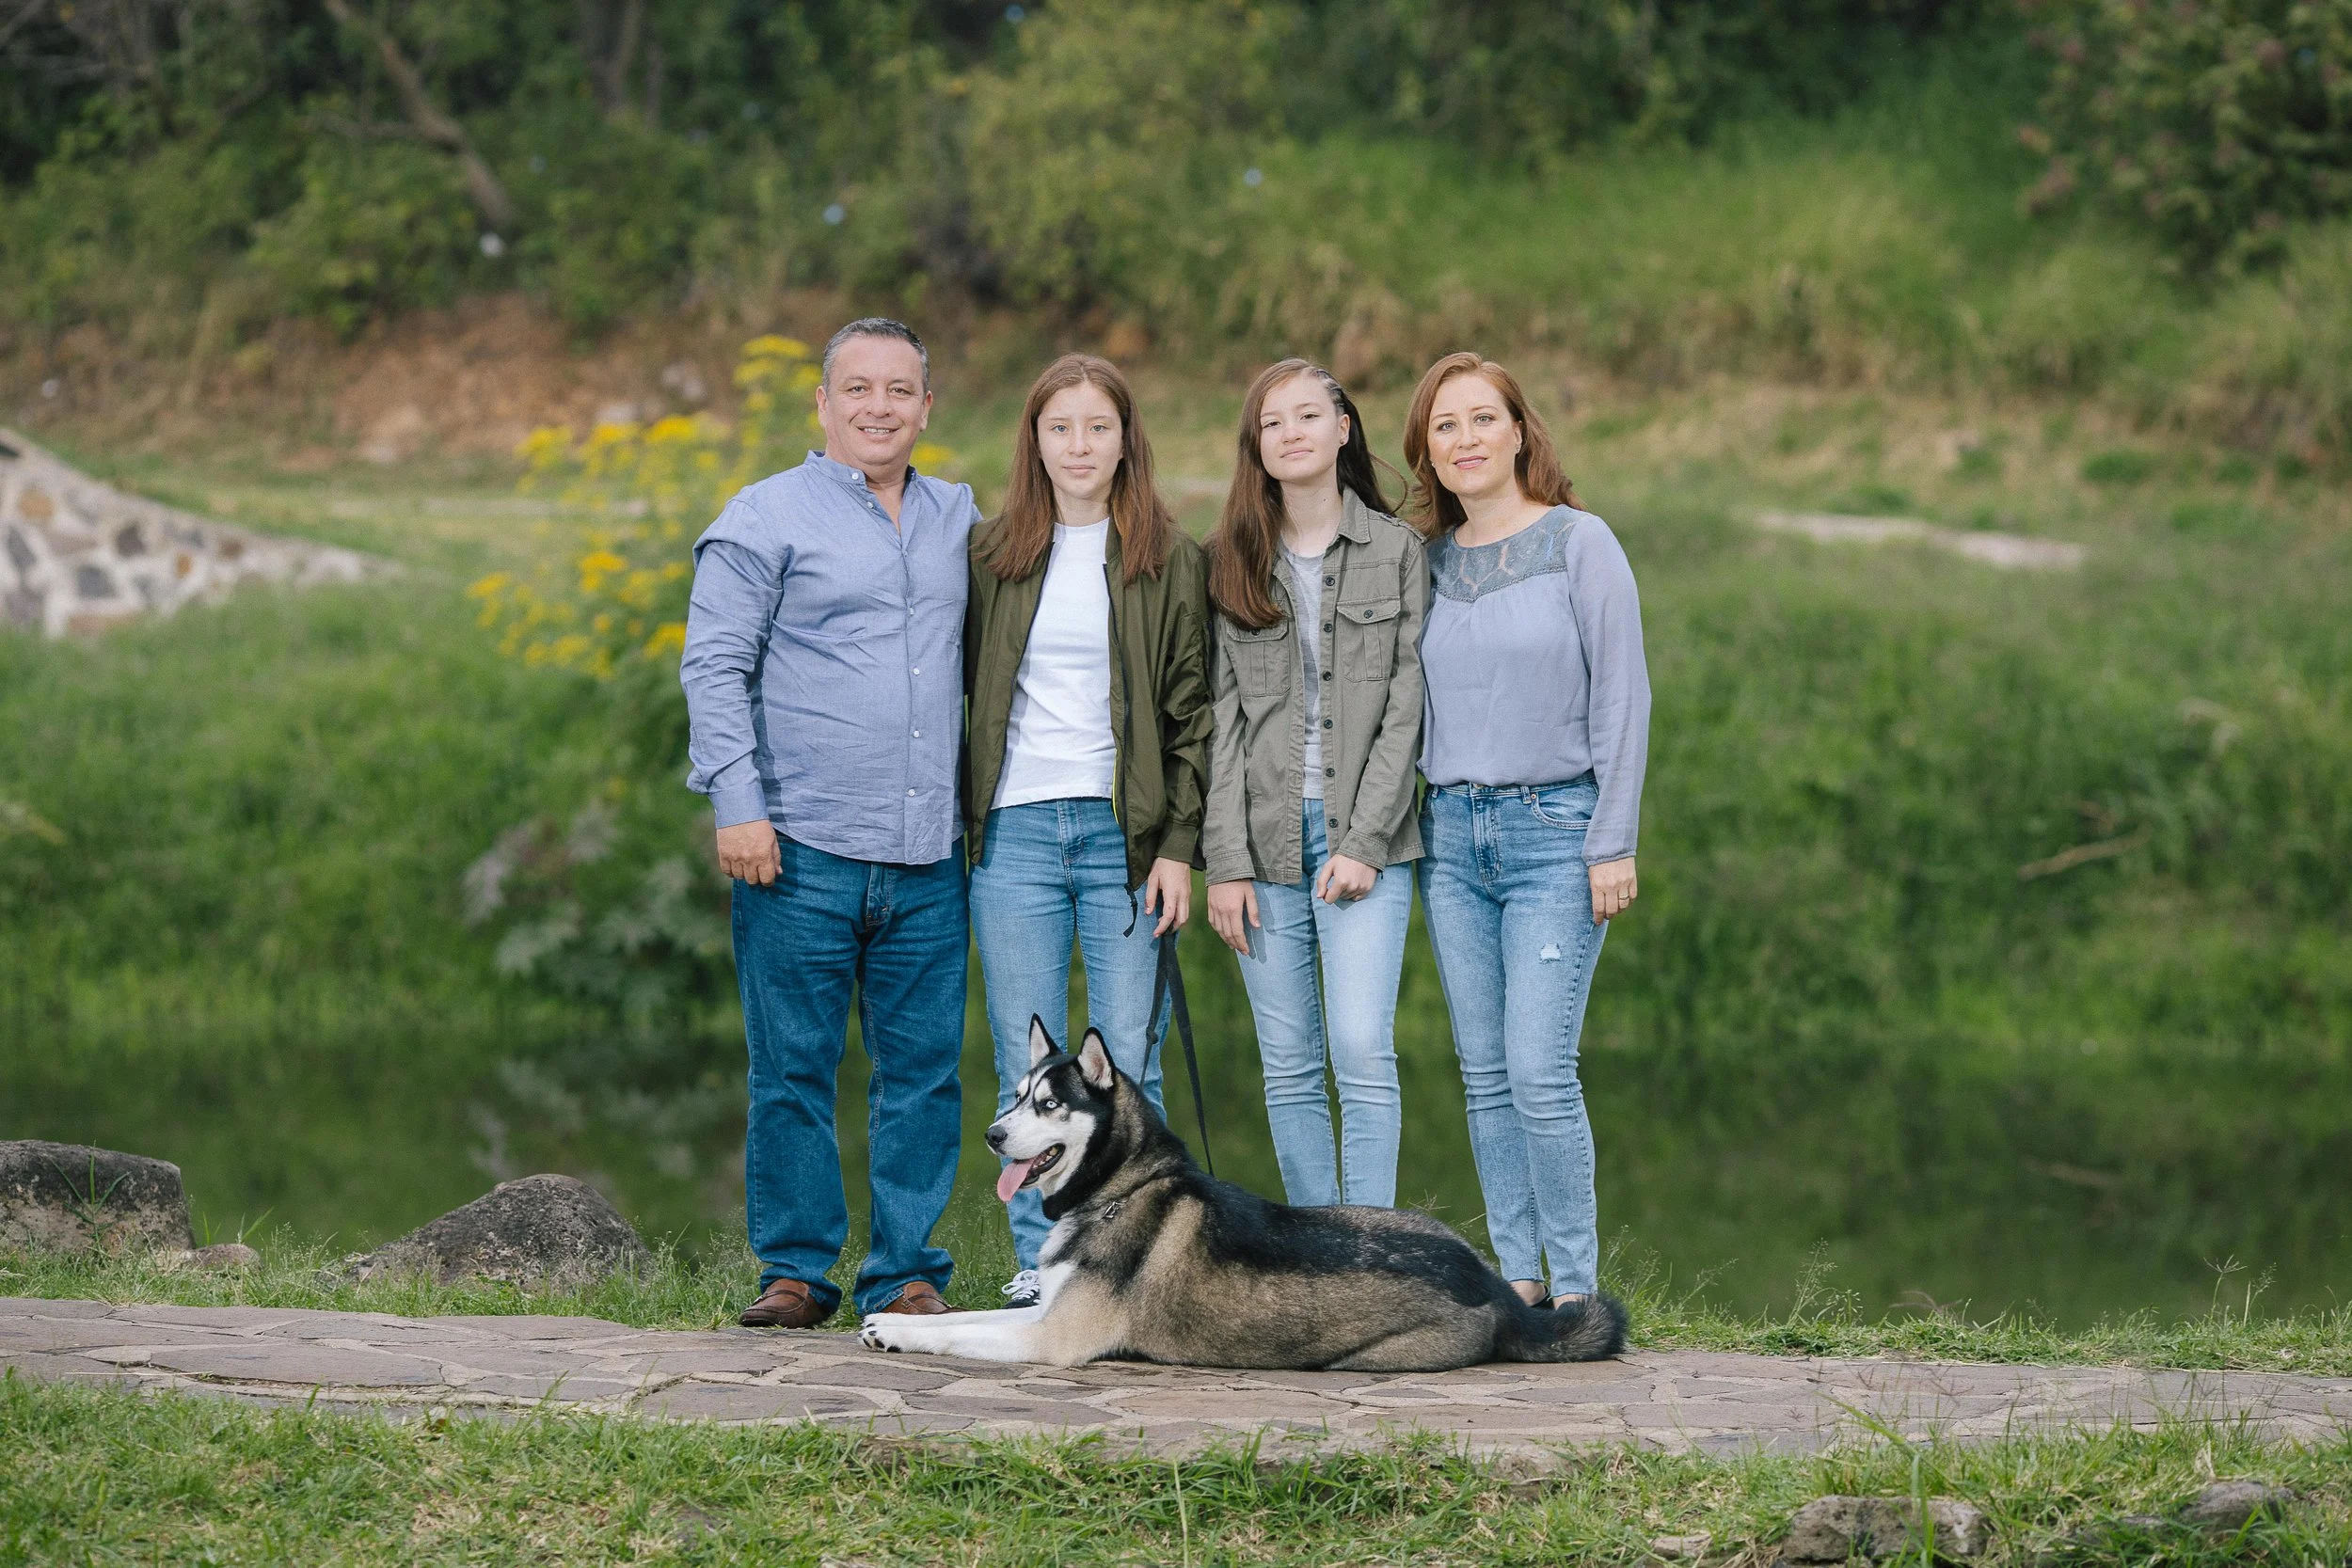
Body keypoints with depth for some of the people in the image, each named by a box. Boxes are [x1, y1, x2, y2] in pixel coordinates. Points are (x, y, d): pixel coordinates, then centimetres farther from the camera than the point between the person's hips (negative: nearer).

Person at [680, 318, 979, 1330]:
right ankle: (795, 1273, 8)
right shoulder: (767, 516, 2)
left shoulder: (957, 517, 16)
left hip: (927, 859, 4)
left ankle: (908, 1276, 10)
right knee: (794, 1068, -1)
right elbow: (713, 666, -3)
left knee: (924, 1070, 3)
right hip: (803, 848, -4)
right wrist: (737, 803, -12)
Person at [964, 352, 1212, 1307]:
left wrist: (1180, 845, -5)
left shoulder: (1168, 560, 5)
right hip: (1014, 833, 1)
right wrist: (958, 819, 3)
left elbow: (1193, 711, 3)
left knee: (1128, 1068, -1)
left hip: (1126, 834, -1)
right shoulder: (991, 555, 9)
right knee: (1025, 1073, 2)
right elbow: (962, 688, 11)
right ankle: (1038, 1260, 9)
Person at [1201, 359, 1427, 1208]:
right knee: (1289, 1068, 4)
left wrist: (1365, 841, -10)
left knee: (1361, 1051, -13)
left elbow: (1405, 706, -2)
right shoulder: (1231, 562, 9)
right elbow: (1222, 717, 5)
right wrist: (1227, 860, -2)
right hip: (1264, 840, 2)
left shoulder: (1397, 551, 3)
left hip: (1364, 838, -2)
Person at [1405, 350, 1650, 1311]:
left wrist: (1613, 844, -9)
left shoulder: (1580, 545, -2)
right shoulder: (1427, 561, 10)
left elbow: (1621, 698, -5)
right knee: (1485, 1076, 5)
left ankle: (1576, 1285, -2)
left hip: (1552, 830, -5)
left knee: (1541, 1073, -12)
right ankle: (1517, 1276, 11)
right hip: (1452, 835, 5)